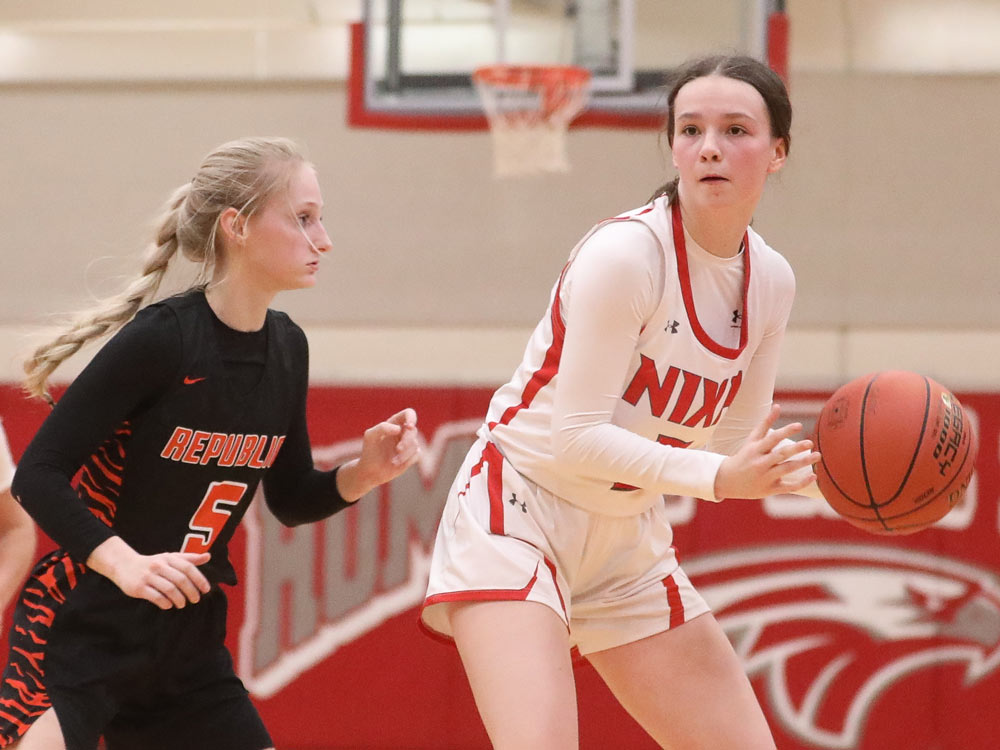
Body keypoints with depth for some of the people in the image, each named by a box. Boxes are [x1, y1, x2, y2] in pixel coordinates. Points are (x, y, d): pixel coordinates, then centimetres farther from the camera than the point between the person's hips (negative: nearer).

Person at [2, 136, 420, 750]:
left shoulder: (286, 348, 3)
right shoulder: (160, 340, -18)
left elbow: (290, 498, 15)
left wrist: (362, 474, -4)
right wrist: (124, 563, -32)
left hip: (189, 641, 7)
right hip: (84, 627, -7)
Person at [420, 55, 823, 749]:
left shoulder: (769, 280, 2)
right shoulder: (624, 253, -20)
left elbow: (737, 443, 10)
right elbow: (575, 437, -22)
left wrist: (820, 468, -10)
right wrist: (719, 477, -29)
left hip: (628, 540, 8)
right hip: (520, 515, -8)